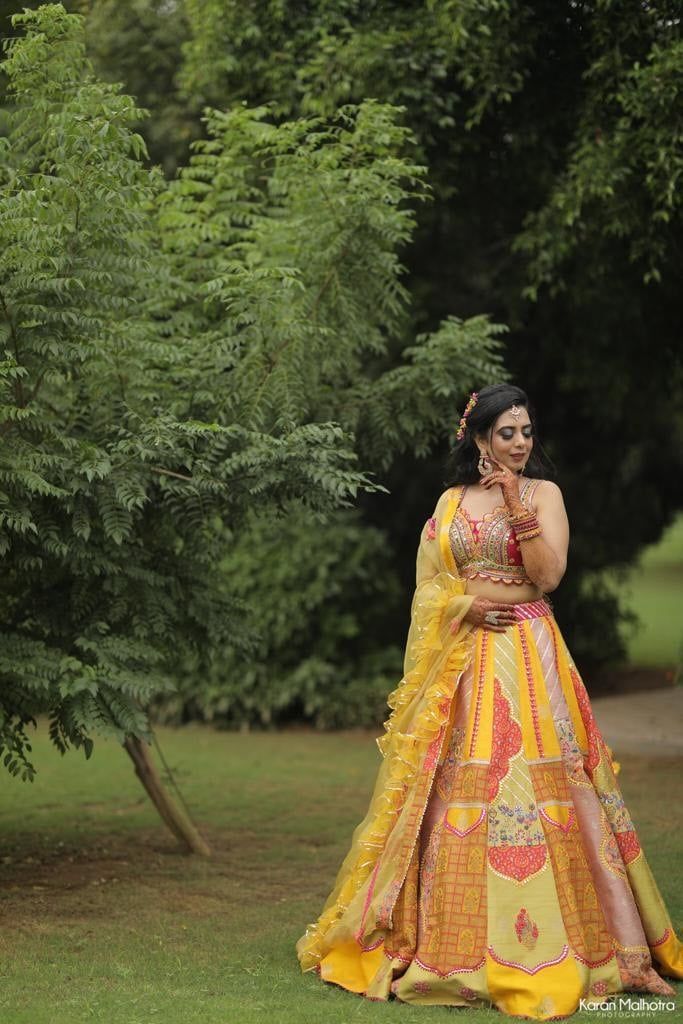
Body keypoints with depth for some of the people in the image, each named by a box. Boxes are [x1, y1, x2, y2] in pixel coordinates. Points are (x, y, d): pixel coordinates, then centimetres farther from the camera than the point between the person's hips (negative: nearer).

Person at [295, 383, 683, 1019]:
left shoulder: (543, 493, 5)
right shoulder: (451, 501, 12)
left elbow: (548, 574, -7)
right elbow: (427, 584, 10)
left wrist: (517, 507, -14)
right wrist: (463, 608, -8)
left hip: (527, 659, -2)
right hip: (460, 658, 2)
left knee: (527, 787, -8)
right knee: (453, 789, -1)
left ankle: (538, 944, -3)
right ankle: (451, 938, 6)